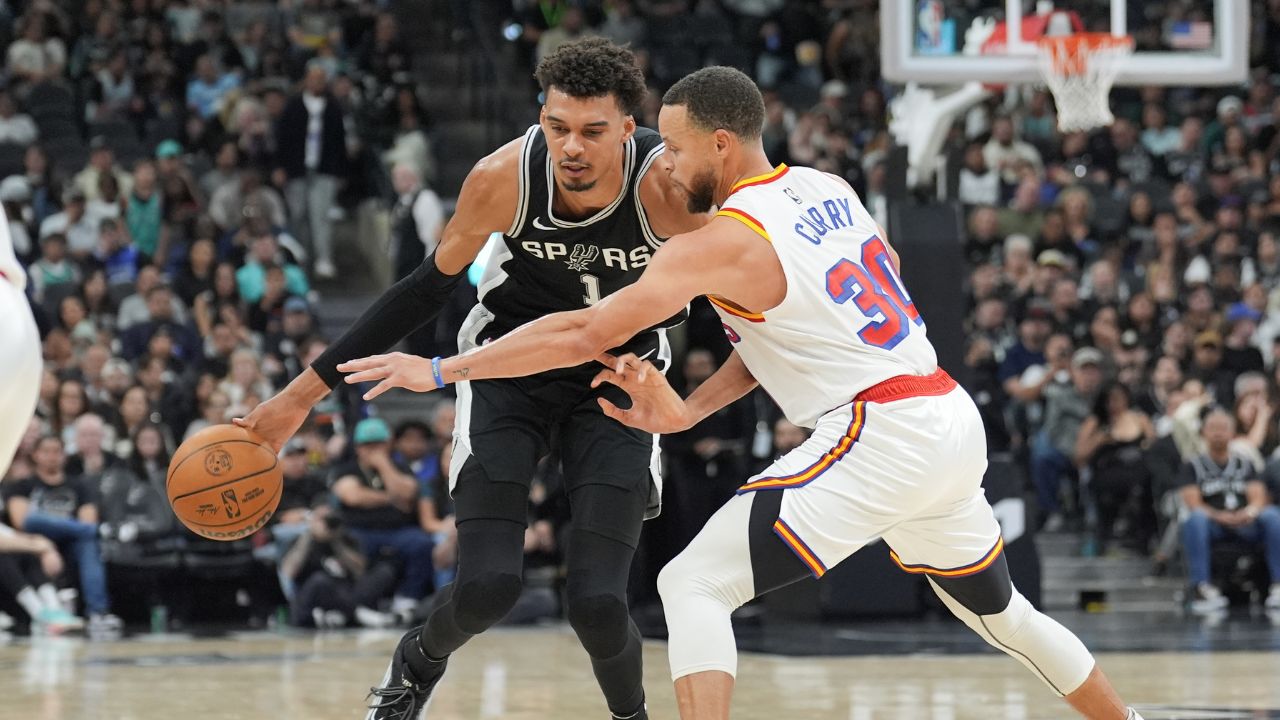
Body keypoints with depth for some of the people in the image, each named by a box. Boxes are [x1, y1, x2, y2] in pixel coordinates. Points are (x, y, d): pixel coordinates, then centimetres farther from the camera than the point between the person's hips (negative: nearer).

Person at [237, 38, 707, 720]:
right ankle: (419, 662, 22)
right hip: (512, 358, 1)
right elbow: (431, 285, -9)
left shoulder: (670, 186, -30)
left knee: (598, 602, -15)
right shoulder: (503, 177, -25)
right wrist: (306, 390, -7)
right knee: (487, 586, -14)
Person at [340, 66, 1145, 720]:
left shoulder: (725, 241, -11)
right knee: (1000, 610, 31)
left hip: (879, 439, -9)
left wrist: (437, 370, -9)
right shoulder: (829, 190, 12)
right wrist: (690, 411, 13)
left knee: (695, 585, -8)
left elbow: (583, 332, -14)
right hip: (955, 423, 9)